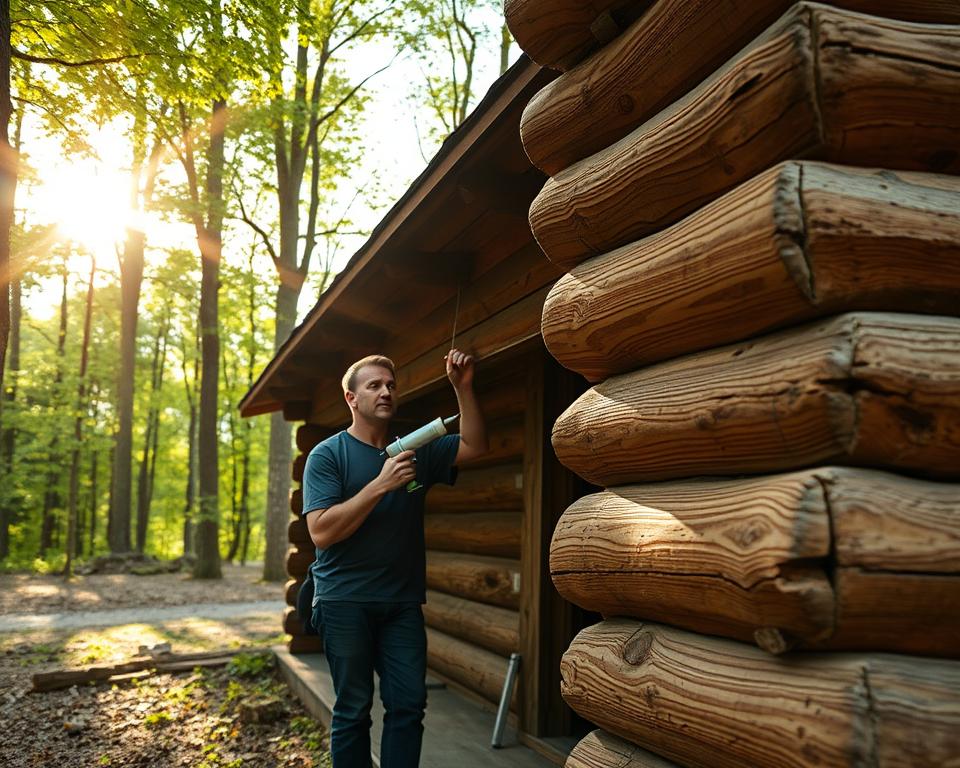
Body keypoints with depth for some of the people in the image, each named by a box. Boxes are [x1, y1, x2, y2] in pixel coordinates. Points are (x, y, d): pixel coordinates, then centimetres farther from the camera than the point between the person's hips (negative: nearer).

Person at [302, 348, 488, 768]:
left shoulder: (416, 451, 11)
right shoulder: (328, 455, -4)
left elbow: (474, 445, 7)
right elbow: (321, 532, -15)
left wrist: (462, 388, -5)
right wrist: (381, 484, -20)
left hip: (403, 603, 4)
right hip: (346, 602, -4)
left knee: (408, 706, 2)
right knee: (353, 710, 4)